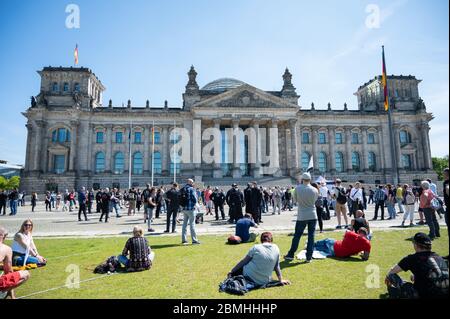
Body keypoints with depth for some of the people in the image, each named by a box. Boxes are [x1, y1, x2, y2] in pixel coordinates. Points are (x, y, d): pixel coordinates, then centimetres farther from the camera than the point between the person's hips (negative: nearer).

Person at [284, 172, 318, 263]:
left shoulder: (298, 188, -8)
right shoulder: (315, 190, -4)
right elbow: (315, 200, 11)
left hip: (302, 216, -1)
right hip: (313, 216, 1)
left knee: (297, 236, 7)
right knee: (311, 236, 8)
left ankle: (291, 255, 16)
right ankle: (309, 257, 11)